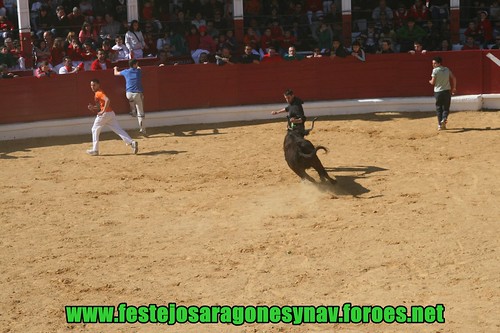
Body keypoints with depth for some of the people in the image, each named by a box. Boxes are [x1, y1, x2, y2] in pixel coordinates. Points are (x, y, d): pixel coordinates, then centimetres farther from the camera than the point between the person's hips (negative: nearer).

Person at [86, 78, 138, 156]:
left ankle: (95, 150, 10)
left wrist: (103, 111, -23)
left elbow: (107, 100, -25)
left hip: (104, 114, -9)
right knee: (119, 130, 1)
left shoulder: (99, 93, -8)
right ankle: (131, 142, -13)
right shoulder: (97, 94, 22)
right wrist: (92, 107, 11)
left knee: (95, 130, 7)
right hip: (111, 114, 9)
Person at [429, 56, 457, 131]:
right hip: (447, 91, 3)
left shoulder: (435, 70, -10)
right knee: (446, 108, 9)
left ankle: (440, 125, 8)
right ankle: (444, 119, -19)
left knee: (439, 108, 8)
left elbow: (433, 82, -9)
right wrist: (454, 88, 20)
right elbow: (454, 78, 9)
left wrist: (430, 81, 14)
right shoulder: (447, 69, 5)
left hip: (438, 92, -3)